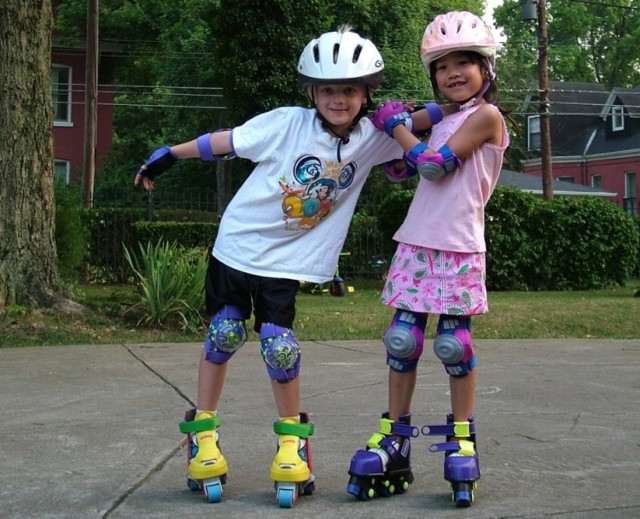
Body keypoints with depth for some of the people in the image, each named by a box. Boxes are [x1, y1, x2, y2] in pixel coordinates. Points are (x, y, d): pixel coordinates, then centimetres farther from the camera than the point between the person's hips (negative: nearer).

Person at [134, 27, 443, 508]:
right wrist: (168, 155, 0)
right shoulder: (287, 123, -13)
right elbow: (226, 141, -6)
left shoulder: (371, 138, -5)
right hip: (237, 246, 0)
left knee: (278, 344, -8)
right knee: (224, 335, 4)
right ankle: (202, 431, 20)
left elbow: (414, 123, 6)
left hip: (287, 262, 1)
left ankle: (292, 436, 13)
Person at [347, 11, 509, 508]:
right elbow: (404, 169, 21)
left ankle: (462, 438, 14)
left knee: (454, 343, 0)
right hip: (417, 244, 6)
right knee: (403, 340, 5)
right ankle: (395, 439, 14)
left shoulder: (486, 115, -5)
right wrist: (399, 126, 9)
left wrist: (396, 124, -2)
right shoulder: (441, 123, 17)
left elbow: (436, 165, -14)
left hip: (459, 251, -6)